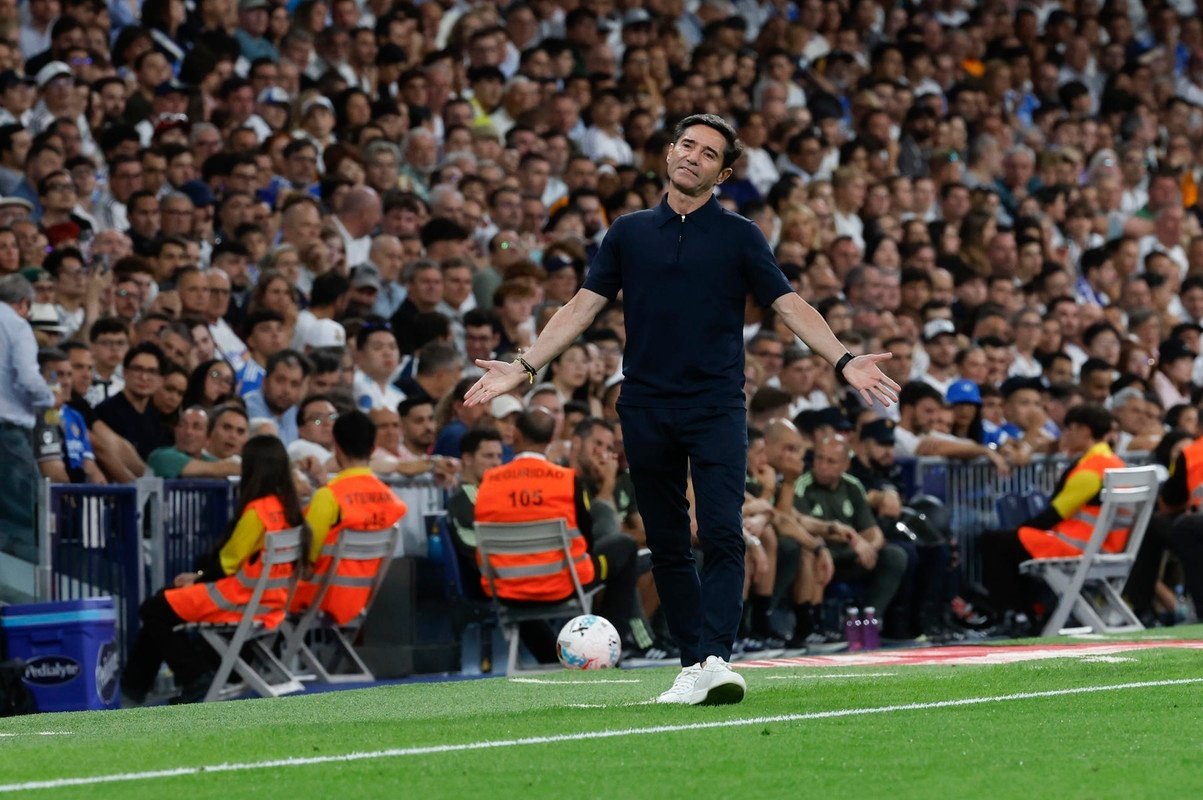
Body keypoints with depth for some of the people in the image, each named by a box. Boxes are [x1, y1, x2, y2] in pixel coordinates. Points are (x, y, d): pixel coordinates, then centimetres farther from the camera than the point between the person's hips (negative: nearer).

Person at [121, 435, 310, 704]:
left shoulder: (257, 510, -20)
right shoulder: (287, 507, 5)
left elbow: (227, 561, -11)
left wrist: (197, 576, 7)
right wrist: (200, 575, 10)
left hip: (243, 600, -9)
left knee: (154, 611, 0)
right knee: (168, 599, 19)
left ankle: (196, 677, 4)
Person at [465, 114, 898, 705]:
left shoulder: (738, 236, 5)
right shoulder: (629, 233, 12)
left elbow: (790, 306, -1)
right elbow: (583, 306, 11)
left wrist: (844, 361, -15)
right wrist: (524, 366, 3)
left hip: (716, 407, -3)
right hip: (646, 409, 3)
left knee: (722, 535, -16)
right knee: (667, 545, 5)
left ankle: (715, 658, -22)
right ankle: (691, 664, 10)